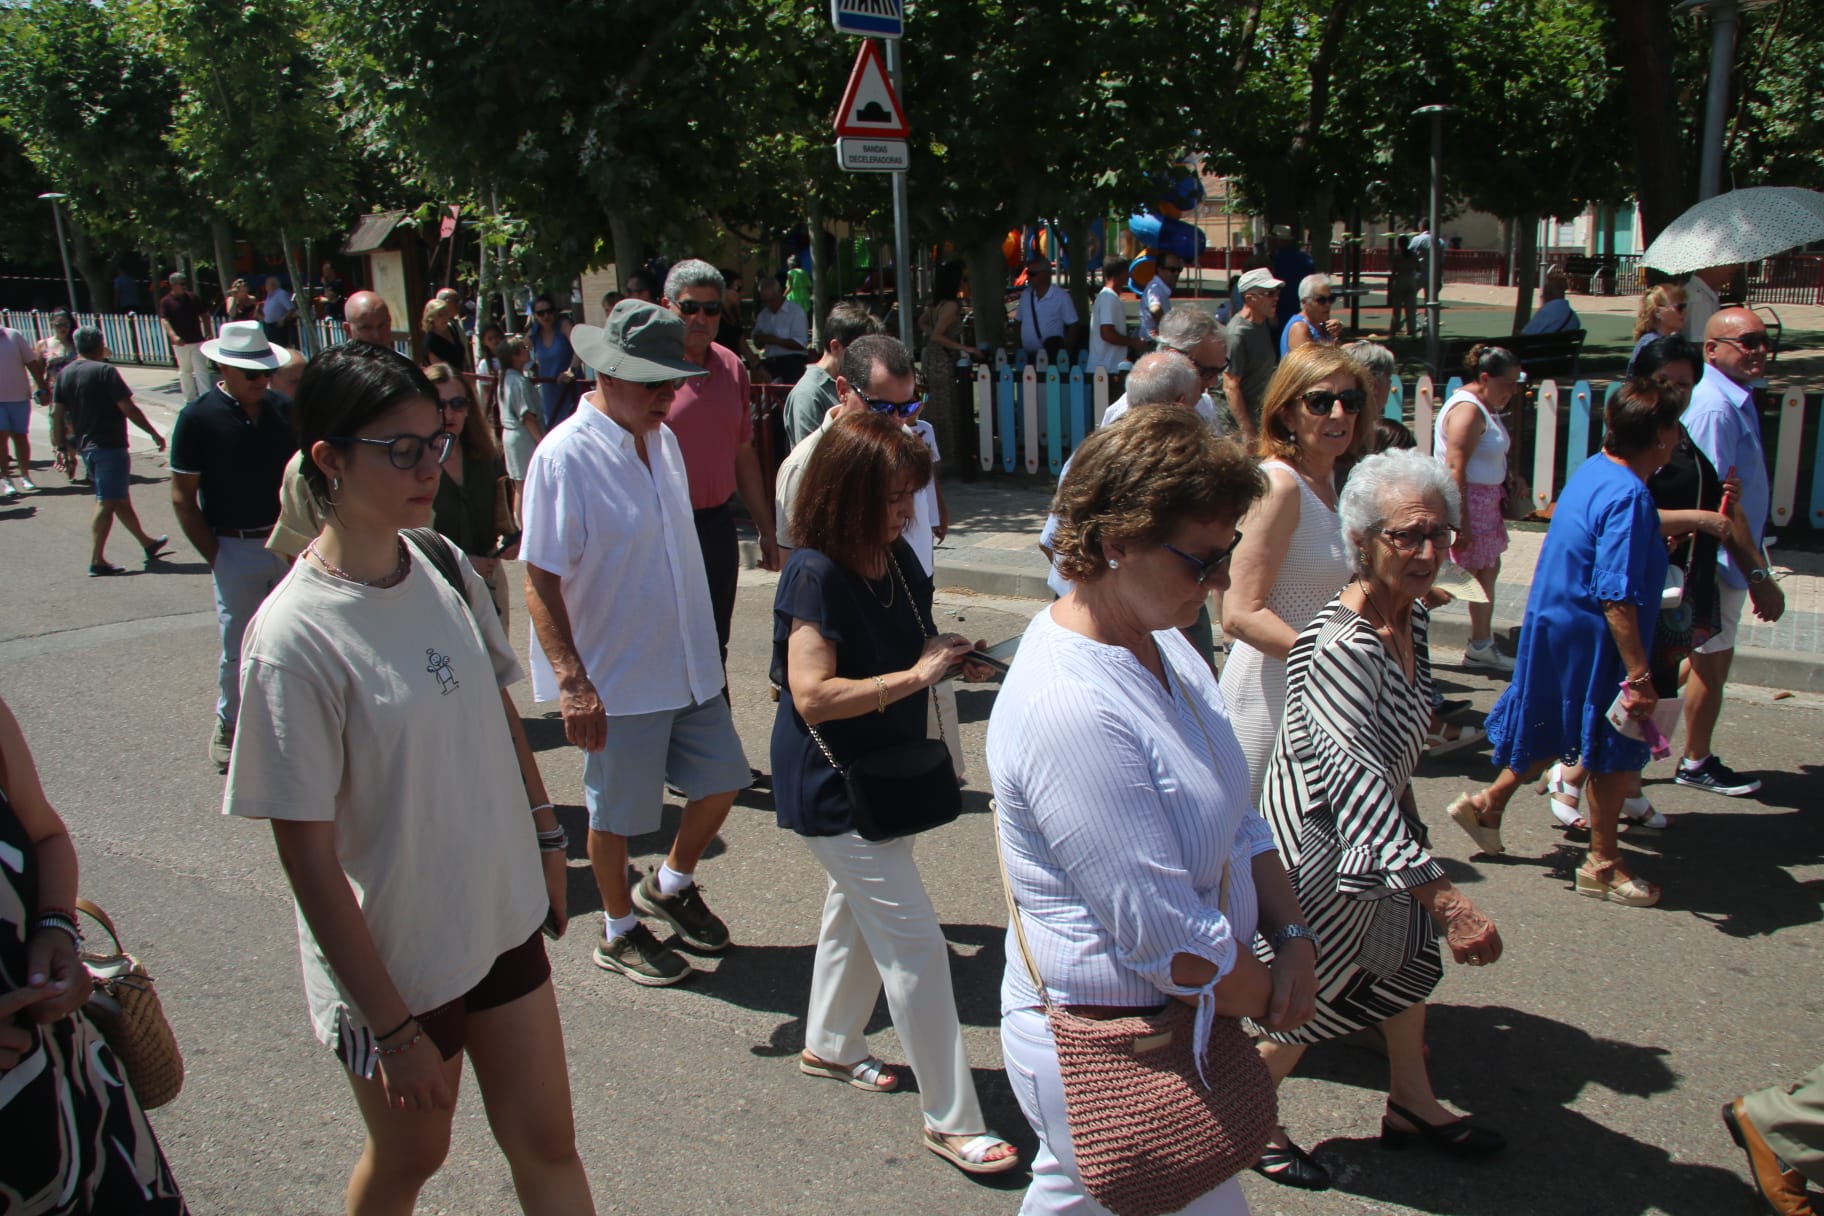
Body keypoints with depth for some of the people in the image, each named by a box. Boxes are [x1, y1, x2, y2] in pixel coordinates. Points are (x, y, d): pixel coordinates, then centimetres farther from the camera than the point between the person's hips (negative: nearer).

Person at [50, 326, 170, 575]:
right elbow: (128, 409, -16)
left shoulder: (64, 374, 7)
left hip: (85, 446, 8)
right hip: (110, 445, -8)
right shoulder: (105, 371, -13)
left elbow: (57, 414, 7)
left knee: (120, 498, 17)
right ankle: (96, 561, -7)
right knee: (106, 502, -5)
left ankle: (147, 543, 32)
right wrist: (154, 433, -8)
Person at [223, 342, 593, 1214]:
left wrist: (544, 836, 13)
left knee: (545, 1142, 14)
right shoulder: (293, 636, -23)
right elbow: (308, 856, -20)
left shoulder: (445, 569, -5)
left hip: (502, 917, 5)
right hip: (392, 961, -5)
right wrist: (390, 1027, -16)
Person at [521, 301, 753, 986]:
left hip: (689, 666, 7)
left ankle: (670, 886, 40)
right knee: (616, 813, 9)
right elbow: (540, 582, -20)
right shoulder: (564, 456, -19)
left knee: (721, 780, 15)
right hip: (618, 679, -7)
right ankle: (619, 933, 32)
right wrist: (572, 683, -25)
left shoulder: (663, 440, 5)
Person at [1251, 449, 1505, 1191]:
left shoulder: (1412, 616, -5)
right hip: (1319, 840, -9)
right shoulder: (1339, 646, -33)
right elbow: (1357, 780, -38)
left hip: (1377, 829, 9)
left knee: (1407, 956, 23)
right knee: (1317, 997, 7)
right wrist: (1446, 902, -41)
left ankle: (1411, 1104, 45)